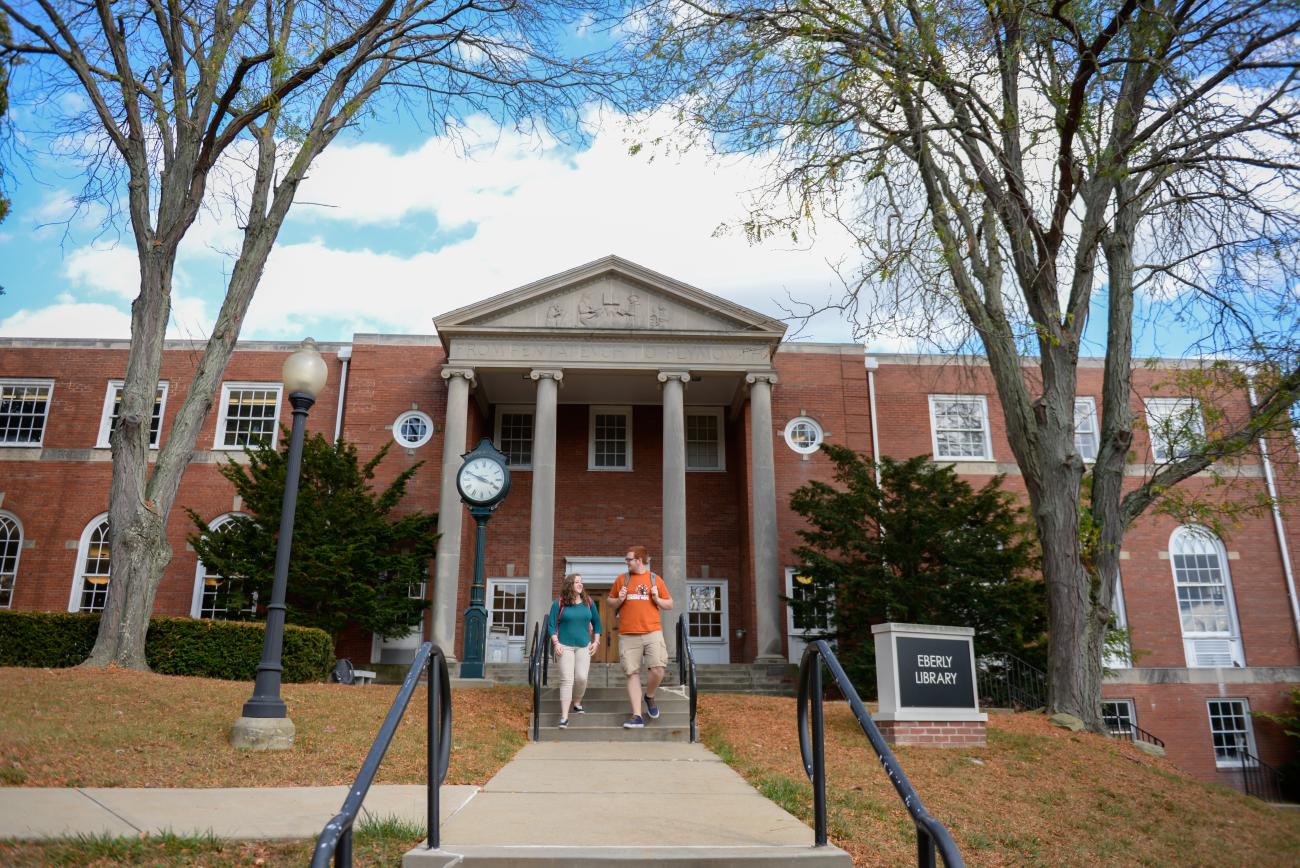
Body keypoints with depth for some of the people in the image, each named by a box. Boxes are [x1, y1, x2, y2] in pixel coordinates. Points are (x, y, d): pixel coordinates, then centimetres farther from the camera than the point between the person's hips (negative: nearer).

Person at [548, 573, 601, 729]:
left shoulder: (588, 602, 7)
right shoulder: (559, 603, -2)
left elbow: (596, 622, 14)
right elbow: (552, 625, -1)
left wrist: (596, 641, 7)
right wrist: (556, 643, -10)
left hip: (584, 646, 3)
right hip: (565, 646, -3)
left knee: (581, 677, -5)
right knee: (567, 679, -8)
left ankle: (577, 703, 24)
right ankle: (564, 716, -8)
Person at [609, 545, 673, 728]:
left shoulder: (655, 579, 10)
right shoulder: (621, 579, 12)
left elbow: (669, 604, 14)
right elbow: (610, 601, 19)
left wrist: (657, 599, -5)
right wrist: (619, 600, -2)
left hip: (652, 632, -1)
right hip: (628, 635, 1)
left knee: (657, 669, -14)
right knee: (632, 674, -1)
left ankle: (649, 696, 16)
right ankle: (637, 716, 4)